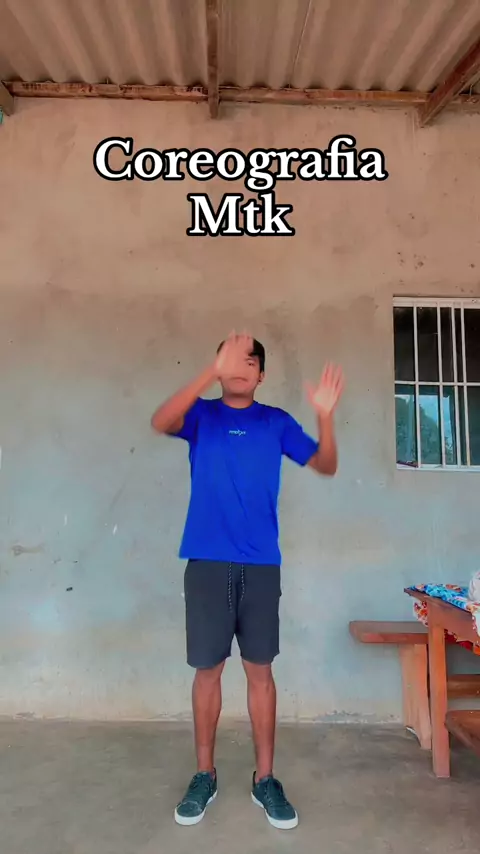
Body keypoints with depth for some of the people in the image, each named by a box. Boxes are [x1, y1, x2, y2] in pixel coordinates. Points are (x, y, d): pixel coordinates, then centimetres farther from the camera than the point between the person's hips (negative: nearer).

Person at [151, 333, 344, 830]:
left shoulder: (276, 422, 8)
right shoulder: (202, 415, 4)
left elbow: (326, 465, 3)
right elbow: (160, 422, -18)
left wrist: (325, 416, -16)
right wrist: (213, 371, -28)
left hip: (260, 564, 1)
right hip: (207, 561, -1)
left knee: (259, 669, 8)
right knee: (208, 668, 8)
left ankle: (265, 779, 23)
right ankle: (204, 775, 25)